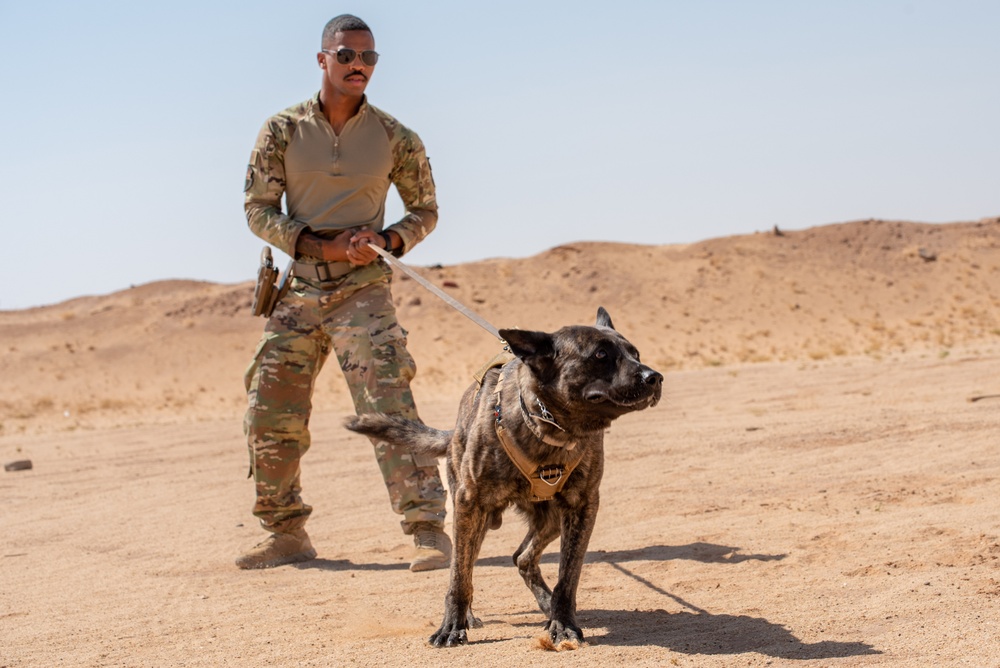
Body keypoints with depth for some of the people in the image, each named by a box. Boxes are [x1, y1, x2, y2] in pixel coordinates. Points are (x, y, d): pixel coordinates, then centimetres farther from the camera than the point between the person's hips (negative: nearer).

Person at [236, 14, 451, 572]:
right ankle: (288, 534, 20)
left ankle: (429, 531, -15)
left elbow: (426, 211, 10)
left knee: (389, 408, -16)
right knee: (271, 415, 5)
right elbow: (259, 210, 1)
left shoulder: (395, 138, 2)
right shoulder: (282, 131, 2)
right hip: (298, 292, 3)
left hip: (364, 290, -3)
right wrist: (323, 247, -12)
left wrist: (385, 242, -11)